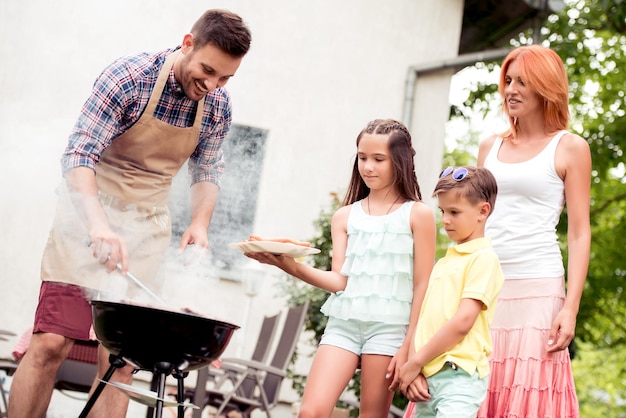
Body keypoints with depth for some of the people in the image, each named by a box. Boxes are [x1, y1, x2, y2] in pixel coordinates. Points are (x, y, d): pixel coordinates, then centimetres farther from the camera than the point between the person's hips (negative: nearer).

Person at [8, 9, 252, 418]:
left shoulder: (218, 106, -2)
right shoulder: (129, 76, -18)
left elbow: (208, 169, 13)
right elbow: (79, 154, -22)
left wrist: (200, 224, -4)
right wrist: (100, 225, -36)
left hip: (148, 225, 4)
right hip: (90, 212, -4)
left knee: (121, 360, 1)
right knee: (51, 344, -11)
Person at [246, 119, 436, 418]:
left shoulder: (417, 215, 4)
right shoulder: (345, 216, 13)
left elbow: (422, 286, 1)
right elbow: (338, 281, 2)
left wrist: (408, 347, -5)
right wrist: (291, 266, -15)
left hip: (388, 328, -3)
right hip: (342, 323, 3)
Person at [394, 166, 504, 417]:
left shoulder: (483, 258, -5)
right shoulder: (444, 263, 19)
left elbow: (463, 321, -14)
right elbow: (424, 318, 14)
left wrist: (415, 362, -10)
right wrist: (413, 368, -1)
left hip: (459, 376, -8)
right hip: (427, 377, 8)